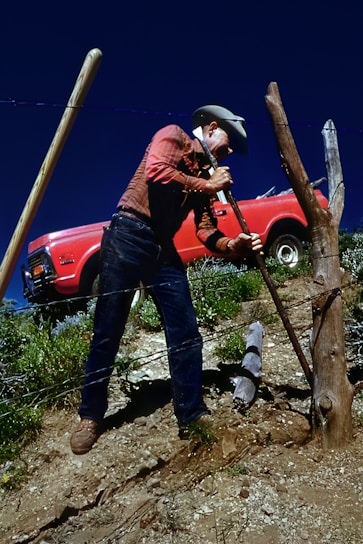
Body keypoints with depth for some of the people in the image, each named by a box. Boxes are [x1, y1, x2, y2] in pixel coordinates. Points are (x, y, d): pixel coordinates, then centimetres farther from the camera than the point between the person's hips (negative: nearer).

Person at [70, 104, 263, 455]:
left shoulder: (207, 176, 19)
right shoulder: (173, 137, 2)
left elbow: (207, 232, 8)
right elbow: (156, 172, -20)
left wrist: (233, 245, -12)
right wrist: (205, 185, -10)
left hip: (164, 248, 7)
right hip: (129, 235, -7)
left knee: (185, 333, -1)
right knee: (108, 332, -1)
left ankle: (192, 416, 9)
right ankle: (90, 416, 15)